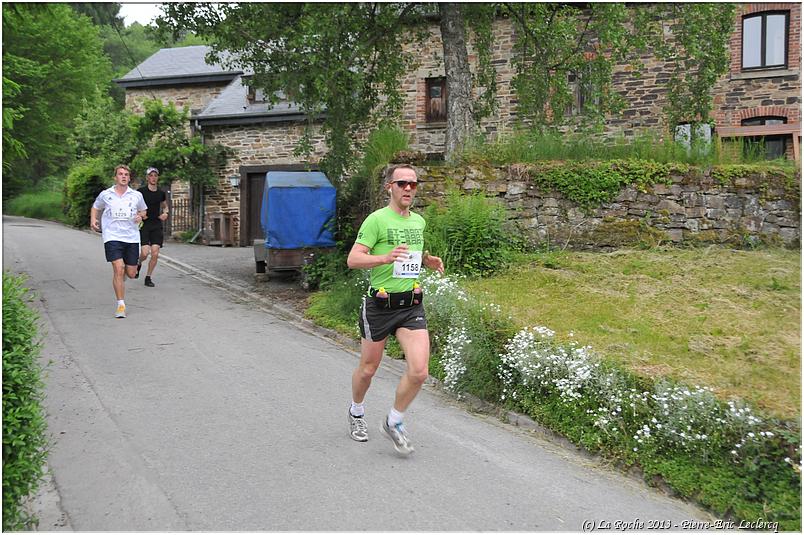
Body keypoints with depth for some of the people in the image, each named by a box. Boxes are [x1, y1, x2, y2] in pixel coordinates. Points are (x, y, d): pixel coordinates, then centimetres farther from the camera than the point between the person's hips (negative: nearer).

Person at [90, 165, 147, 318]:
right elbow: (95, 207, 20)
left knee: (131, 273, 4)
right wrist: (93, 220, 3)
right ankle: (121, 305, -7)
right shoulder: (105, 195, 4)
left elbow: (143, 210, 22)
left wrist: (140, 216, 0)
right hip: (112, 237, -2)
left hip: (132, 238, 2)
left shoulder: (137, 195, 7)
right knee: (118, 269, -15)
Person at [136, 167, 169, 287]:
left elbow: (165, 206, 24)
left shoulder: (161, 193, 7)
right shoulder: (141, 191, -4)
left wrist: (165, 213, 4)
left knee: (155, 254, -5)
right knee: (145, 253, -14)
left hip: (157, 225, 3)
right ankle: (138, 264, 22)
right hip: (144, 224, -3)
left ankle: (148, 278, 11)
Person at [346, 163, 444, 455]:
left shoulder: (419, 221, 11)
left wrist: (428, 260, 5)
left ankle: (393, 422, 15)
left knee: (419, 372, -9)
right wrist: (386, 258, -32)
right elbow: (353, 259, -16)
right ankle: (356, 412, 43)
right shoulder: (377, 219, -10)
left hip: (412, 304, 4)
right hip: (380, 305, -4)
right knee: (368, 369, 12)